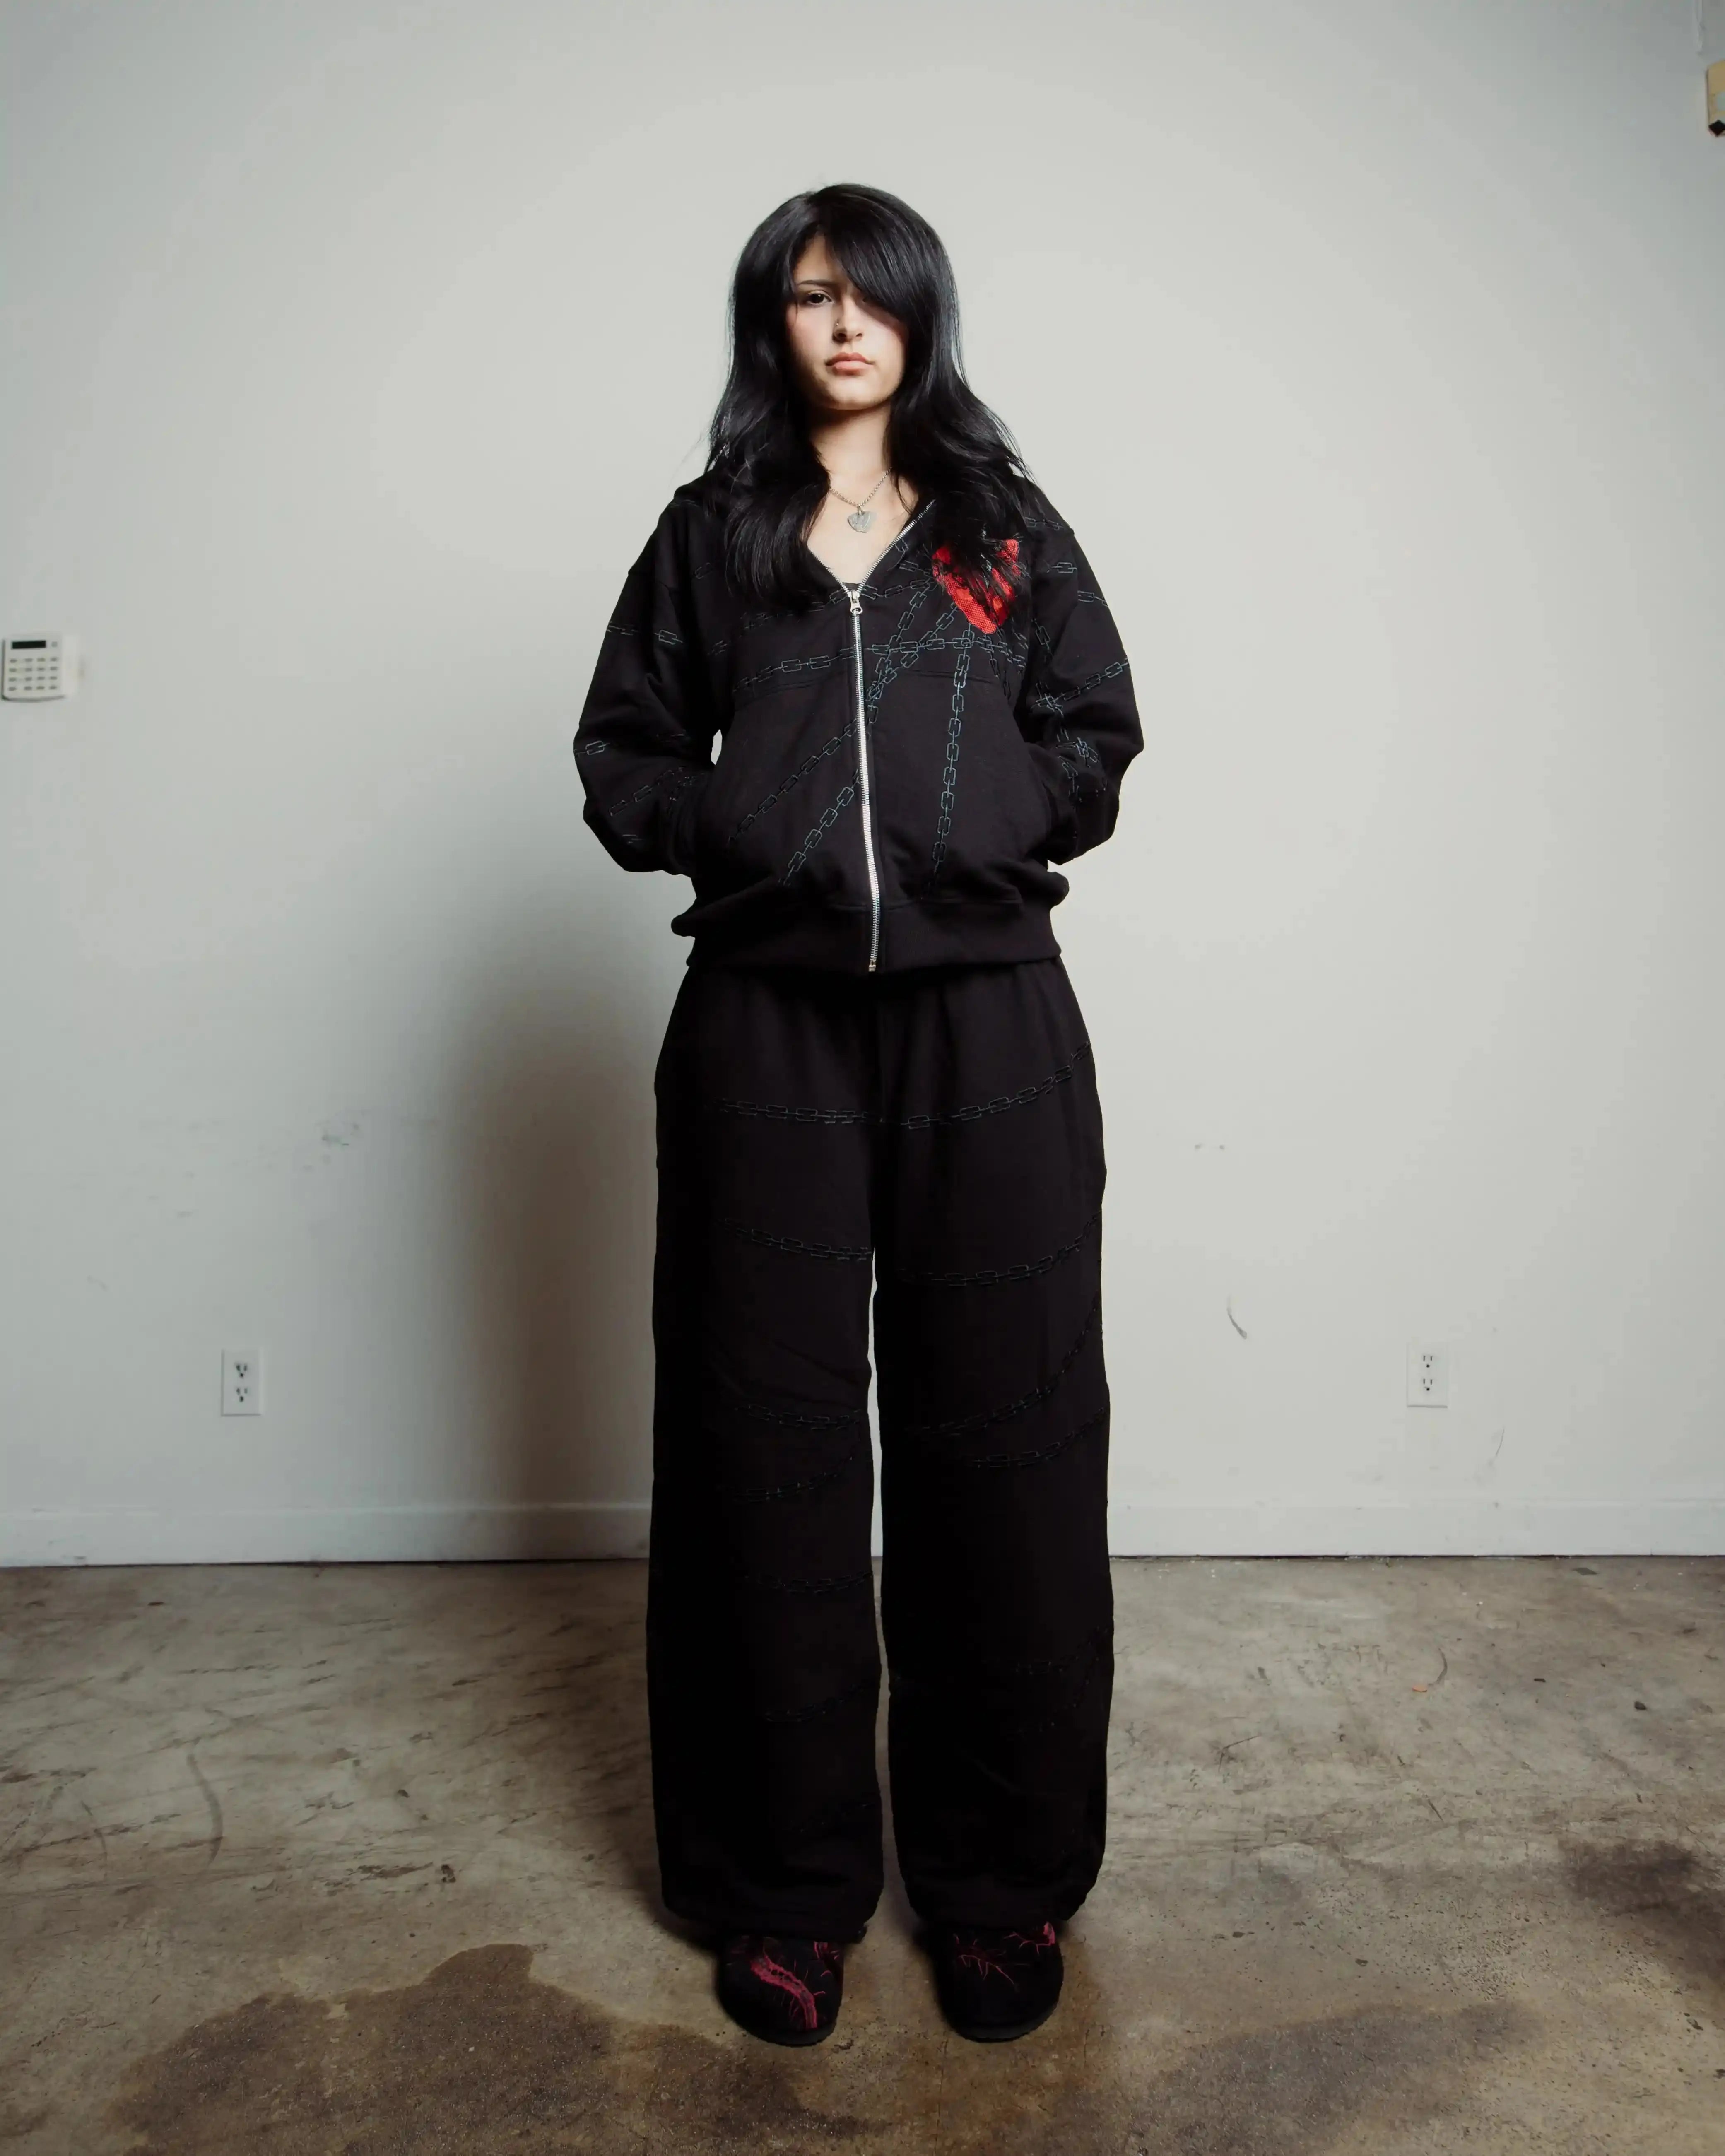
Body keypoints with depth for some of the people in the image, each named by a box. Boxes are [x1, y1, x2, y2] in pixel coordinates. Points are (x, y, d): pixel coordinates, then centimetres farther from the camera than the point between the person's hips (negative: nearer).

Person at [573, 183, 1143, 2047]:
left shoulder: (1007, 526, 12)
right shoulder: (711, 531, 13)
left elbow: (1098, 738, 11)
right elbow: (620, 754, 12)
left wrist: (988, 826, -4)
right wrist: (732, 829, -4)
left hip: (988, 1023, 0)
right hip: (770, 1023, 0)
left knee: (1003, 1440, 3)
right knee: (770, 1443, 4)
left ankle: (1001, 1877, 21)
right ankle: (786, 1880, 21)